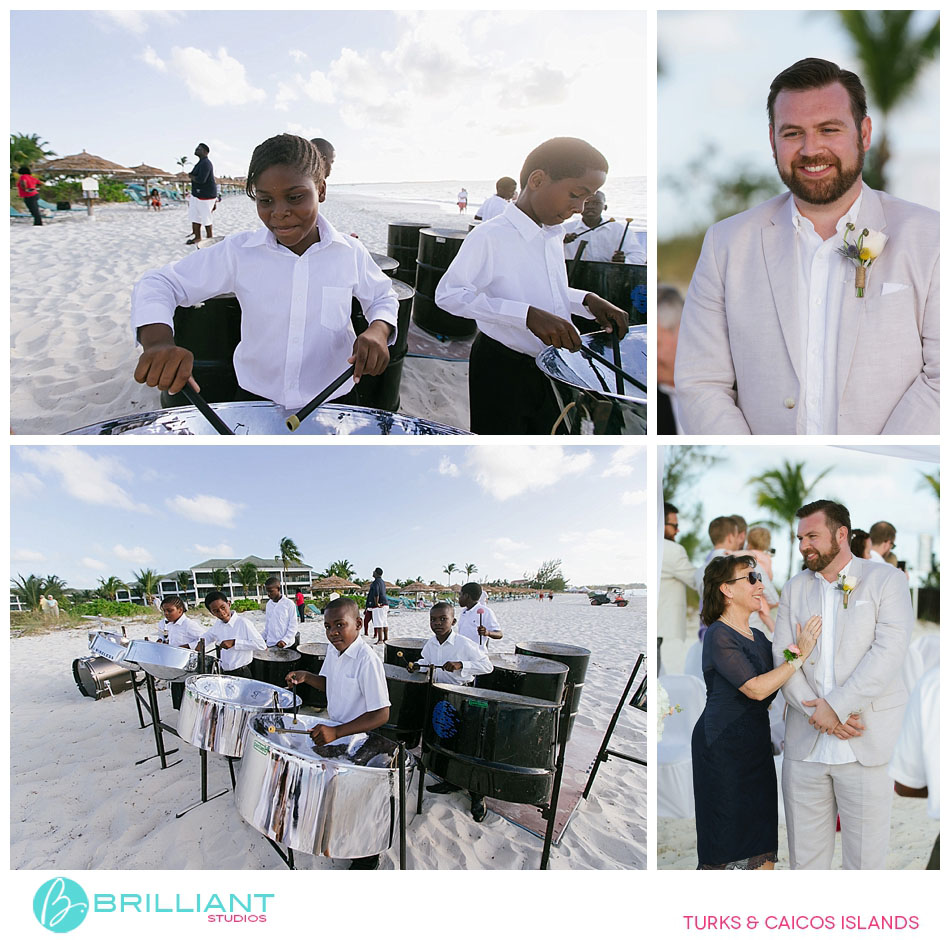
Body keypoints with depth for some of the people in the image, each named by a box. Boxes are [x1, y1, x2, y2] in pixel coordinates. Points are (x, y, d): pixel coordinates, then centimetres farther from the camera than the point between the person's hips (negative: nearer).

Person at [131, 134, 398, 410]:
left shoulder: (350, 252, -9)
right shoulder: (238, 252, -12)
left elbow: (383, 297, 7)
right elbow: (159, 284, -9)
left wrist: (378, 330, -18)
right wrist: (158, 341, -31)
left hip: (333, 400, 0)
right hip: (257, 398, 0)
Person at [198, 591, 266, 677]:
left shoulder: (243, 622, -14)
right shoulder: (218, 626, 8)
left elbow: (261, 645, -21)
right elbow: (207, 637, 30)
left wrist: (234, 643, -21)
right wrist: (201, 643, 6)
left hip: (241, 674, -6)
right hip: (224, 673, 6)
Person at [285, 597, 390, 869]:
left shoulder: (367, 661, -29)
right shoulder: (333, 650, -4)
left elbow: (381, 714, -31)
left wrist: (336, 732, -37)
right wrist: (306, 677, -6)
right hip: (333, 729, 7)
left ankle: (368, 856, 27)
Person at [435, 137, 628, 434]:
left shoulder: (554, 235, 9)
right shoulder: (490, 237, -18)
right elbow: (449, 294, -25)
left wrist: (586, 300, 1)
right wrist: (528, 315, -33)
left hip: (550, 368, 8)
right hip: (501, 371, -8)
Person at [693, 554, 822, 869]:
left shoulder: (759, 637, 14)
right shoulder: (718, 635, -12)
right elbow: (757, 688, -19)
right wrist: (800, 655, -14)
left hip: (756, 746, 8)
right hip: (724, 746, -8)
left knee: (763, 853, 8)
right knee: (730, 846, -2)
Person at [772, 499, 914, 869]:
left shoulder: (886, 579, 2)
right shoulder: (794, 589, 14)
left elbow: (889, 652, -10)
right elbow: (782, 656, 4)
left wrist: (836, 705, -15)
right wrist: (818, 713, -11)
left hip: (867, 744, -3)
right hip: (804, 744, 4)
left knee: (865, 858, 4)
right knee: (804, 857, 9)